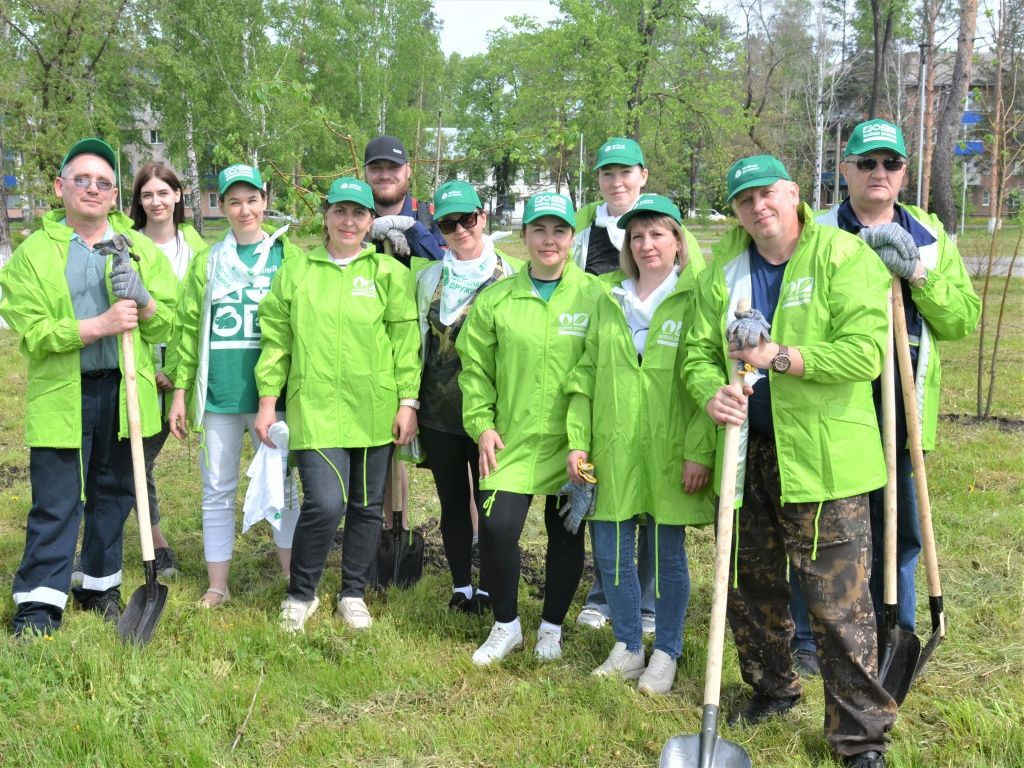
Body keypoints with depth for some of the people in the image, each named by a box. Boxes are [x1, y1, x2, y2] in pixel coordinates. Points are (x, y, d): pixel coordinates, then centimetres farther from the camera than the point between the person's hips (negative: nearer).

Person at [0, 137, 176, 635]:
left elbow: (166, 325, 5)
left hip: (126, 393, 3)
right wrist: (99, 325, -22)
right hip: (61, 396, -3)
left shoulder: (142, 250, 9)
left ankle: (100, 585, 28)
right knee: (56, 503, -2)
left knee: (113, 494, 13)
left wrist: (143, 301, -17)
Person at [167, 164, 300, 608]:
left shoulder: (287, 257, 3)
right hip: (217, 396, 2)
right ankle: (217, 585, 20)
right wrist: (180, 391, 3)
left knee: (281, 485, 8)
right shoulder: (207, 262, 8)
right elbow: (188, 329, 7)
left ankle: (293, 578, 22)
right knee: (217, 491, 9)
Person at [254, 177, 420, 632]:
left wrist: (408, 401, -3)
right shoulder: (296, 272, 8)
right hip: (315, 409, -1)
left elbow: (406, 341, 2)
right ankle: (300, 594, 10)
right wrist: (268, 398, 3)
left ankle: (353, 594, 30)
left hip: (374, 412, 1)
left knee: (366, 507, 10)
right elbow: (276, 339, 8)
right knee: (325, 504, -14)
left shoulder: (389, 273, 4)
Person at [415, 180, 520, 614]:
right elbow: (417, 343, 12)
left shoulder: (509, 278, -3)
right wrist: (410, 406, 9)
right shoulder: (429, 279, 8)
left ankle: (488, 589, 19)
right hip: (439, 413, 3)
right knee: (453, 503, 12)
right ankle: (461, 588, 25)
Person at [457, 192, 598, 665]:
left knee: (566, 534, 10)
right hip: (512, 439, 1)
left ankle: (551, 627, 30)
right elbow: (475, 366, 7)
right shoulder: (496, 299, 3)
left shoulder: (593, 297, -2)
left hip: (572, 442, 0)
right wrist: (481, 424, -2)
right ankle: (506, 625, 15)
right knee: (496, 527, -9)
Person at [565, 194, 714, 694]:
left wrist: (699, 451, -13)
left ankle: (665, 654, 23)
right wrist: (578, 439, 5)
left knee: (668, 553, 6)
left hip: (669, 452, -4)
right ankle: (627, 649, 27)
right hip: (613, 452, 4)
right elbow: (586, 375, 11)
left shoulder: (694, 300, -3)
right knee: (610, 551, 8)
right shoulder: (608, 300, 11)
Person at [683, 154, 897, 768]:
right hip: (748, 450, 6)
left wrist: (781, 357, -24)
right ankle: (773, 689, 42)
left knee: (839, 603, -3)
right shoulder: (724, 270, 7)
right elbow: (699, 351, 7)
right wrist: (711, 391, -15)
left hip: (824, 458, -6)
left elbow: (865, 353, -17)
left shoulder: (844, 257, -9)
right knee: (752, 587, 19)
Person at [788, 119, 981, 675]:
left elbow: (963, 320, 4)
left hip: (900, 411, 3)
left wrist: (918, 273, -11)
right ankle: (809, 636, 22)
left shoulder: (929, 237, 10)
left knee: (898, 531, 13)